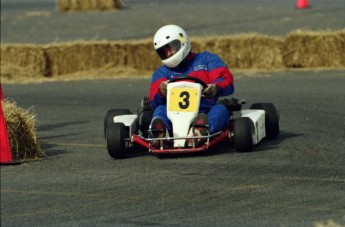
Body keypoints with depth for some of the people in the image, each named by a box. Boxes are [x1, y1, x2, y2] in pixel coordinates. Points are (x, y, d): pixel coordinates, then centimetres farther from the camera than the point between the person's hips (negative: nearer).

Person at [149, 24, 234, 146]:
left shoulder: (207, 59, 21)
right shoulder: (162, 72, 25)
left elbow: (227, 81, 4)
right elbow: (154, 101, 5)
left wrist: (216, 88, -21)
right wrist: (161, 92, -21)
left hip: (205, 112, -1)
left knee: (220, 109, -31)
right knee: (160, 110, -27)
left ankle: (201, 131, -66)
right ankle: (161, 133, -64)